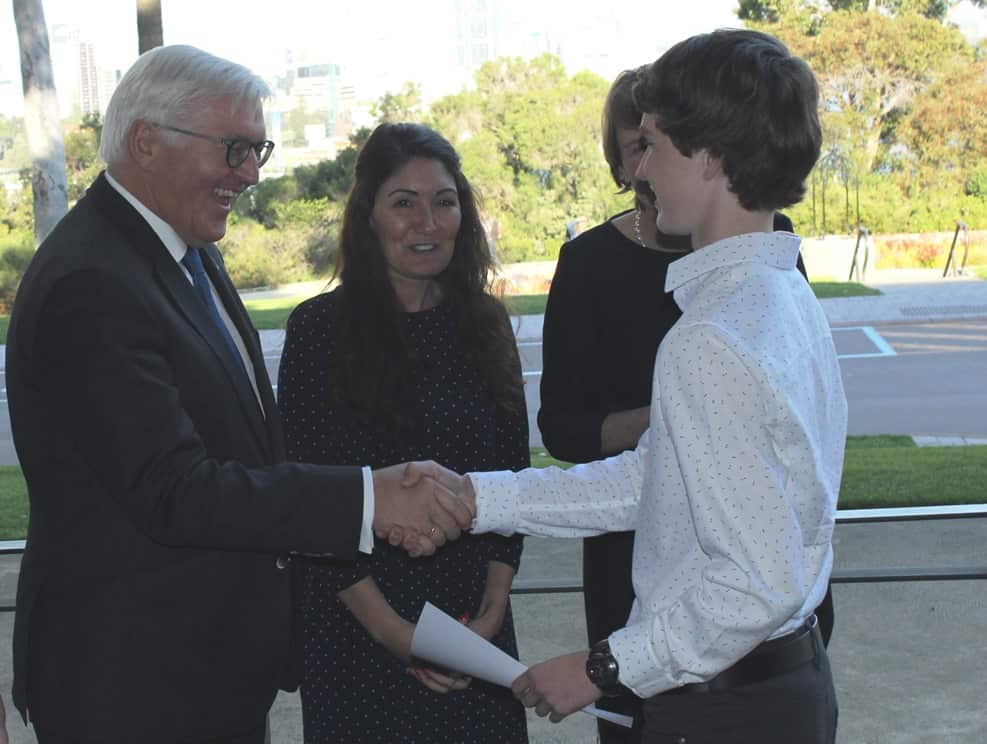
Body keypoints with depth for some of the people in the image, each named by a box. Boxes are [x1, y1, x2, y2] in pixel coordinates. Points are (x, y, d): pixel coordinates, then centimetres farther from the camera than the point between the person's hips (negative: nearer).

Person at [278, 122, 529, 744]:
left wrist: (493, 605, -6)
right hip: (359, 629, -3)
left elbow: (512, 473, 6)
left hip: (477, 619, 4)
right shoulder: (320, 327, -8)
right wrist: (390, 628, -14)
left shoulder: (486, 324, 4)